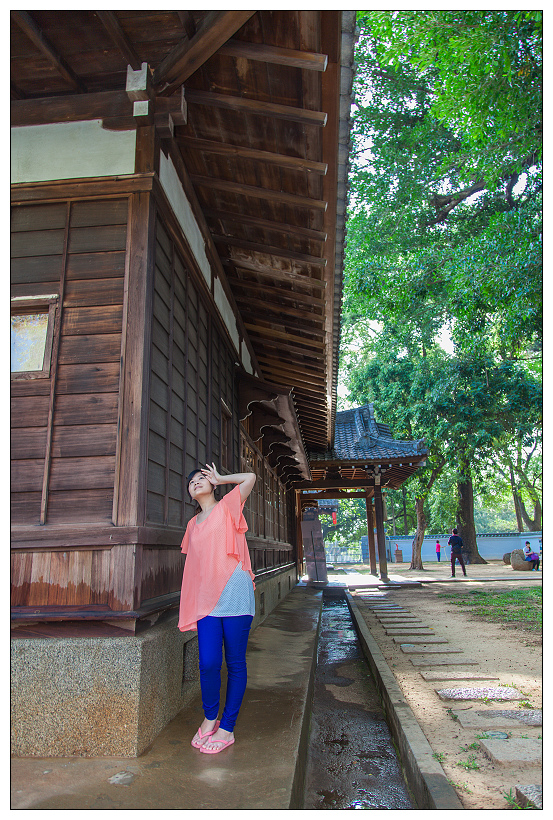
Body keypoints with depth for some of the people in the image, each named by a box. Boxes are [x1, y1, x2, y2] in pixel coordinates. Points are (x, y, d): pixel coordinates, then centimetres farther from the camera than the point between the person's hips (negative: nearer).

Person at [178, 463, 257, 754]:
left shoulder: (227, 507, 4)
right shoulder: (193, 524, 17)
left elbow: (250, 477, -8)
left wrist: (220, 478, 4)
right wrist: (189, 604, 20)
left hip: (234, 595, -3)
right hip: (205, 598, 4)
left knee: (235, 663, 3)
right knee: (208, 662, -3)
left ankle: (227, 728, 16)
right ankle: (209, 719, 22)